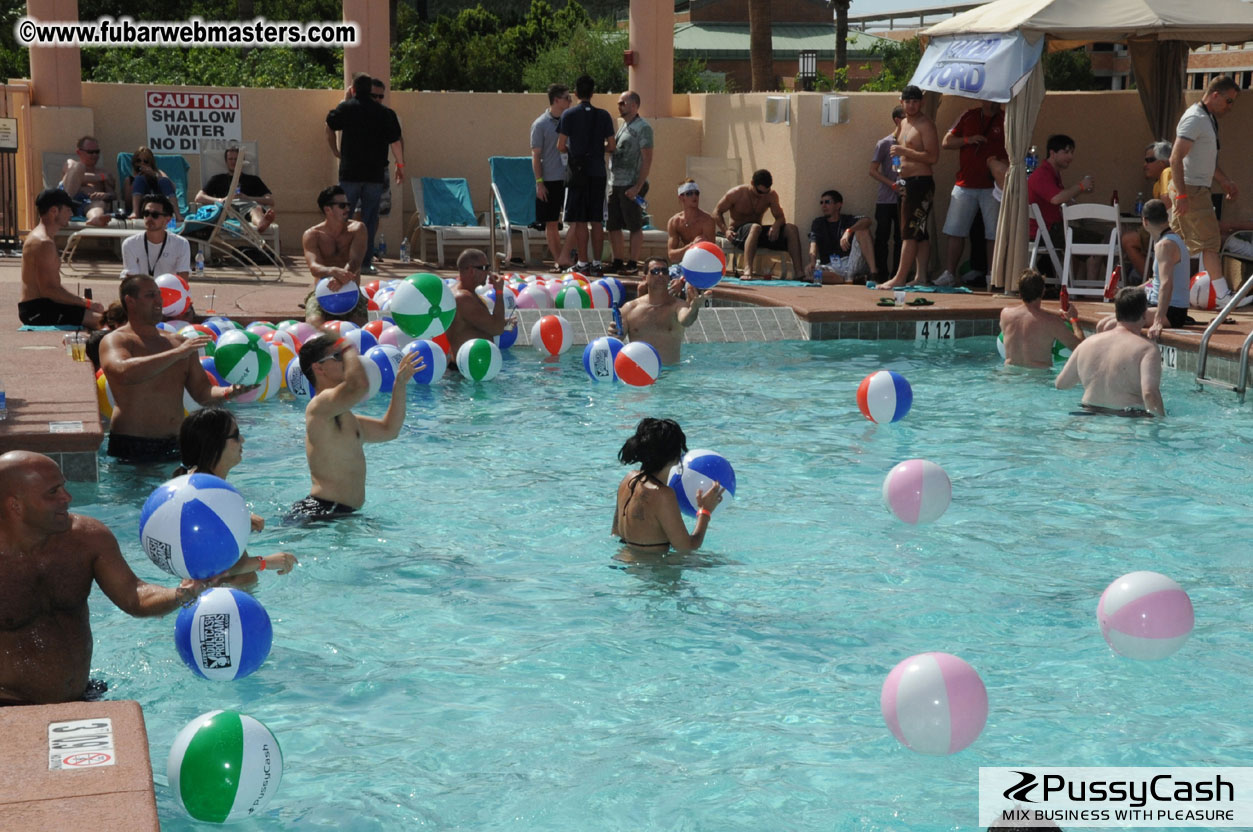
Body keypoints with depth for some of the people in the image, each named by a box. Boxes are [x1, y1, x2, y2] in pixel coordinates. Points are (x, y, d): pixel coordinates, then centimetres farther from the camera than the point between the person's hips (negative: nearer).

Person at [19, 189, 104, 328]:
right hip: (36, 311, -11)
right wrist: (87, 304, -17)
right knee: (99, 319, -21)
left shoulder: (38, 237, 18)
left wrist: (82, 301, 10)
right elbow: (48, 290, -23)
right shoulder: (44, 243, -17)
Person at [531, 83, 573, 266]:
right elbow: (536, 155, -5)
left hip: (569, 178, 4)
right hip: (550, 180, -4)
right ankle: (557, 259, 10)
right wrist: (539, 182, -10)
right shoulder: (540, 124, -5)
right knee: (552, 223, 3)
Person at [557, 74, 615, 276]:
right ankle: (597, 263, 7)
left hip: (577, 173, -2)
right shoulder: (603, 115, 1)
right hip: (598, 173, 2)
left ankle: (583, 264, 2)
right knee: (597, 221, 6)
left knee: (579, 221, 2)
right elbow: (612, 146, 1)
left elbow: (560, 146, -7)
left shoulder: (569, 115, -5)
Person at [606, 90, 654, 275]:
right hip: (615, 184, 9)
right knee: (613, 225, 9)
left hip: (631, 185, -9)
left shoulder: (643, 127, -8)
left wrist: (638, 187, -18)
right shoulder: (622, 126, 18)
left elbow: (647, 160, -13)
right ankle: (618, 262, 17)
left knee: (634, 226, -2)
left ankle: (633, 264, 2)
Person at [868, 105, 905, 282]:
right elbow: (873, 171, -4)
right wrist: (892, 185, -14)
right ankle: (881, 275, 4)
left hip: (904, 200, 3)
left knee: (901, 238, 5)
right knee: (882, 238, -1)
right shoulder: (884, 144, -2)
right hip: (885, 200, -3)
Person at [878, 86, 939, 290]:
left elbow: (933, 156, -19)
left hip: (921, 182, -10)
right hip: (908, 182, 10)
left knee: (910, 231, -10)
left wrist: (904, 152, -20)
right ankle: (920, 276, 11)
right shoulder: (904, 123, 18)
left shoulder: (925, 124, -11)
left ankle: (899, 278, -12)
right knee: (920, 233, 10)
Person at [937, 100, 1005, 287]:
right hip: (965, 185, 2)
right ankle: (949, 274, 8)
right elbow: (946, 142, 9)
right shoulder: (969, 116, 10)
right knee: (955, 231, 3)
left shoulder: (1006, 120, 3)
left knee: (993, 234, -3)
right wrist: (967, 140, -7)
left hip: (992, 187, -2)